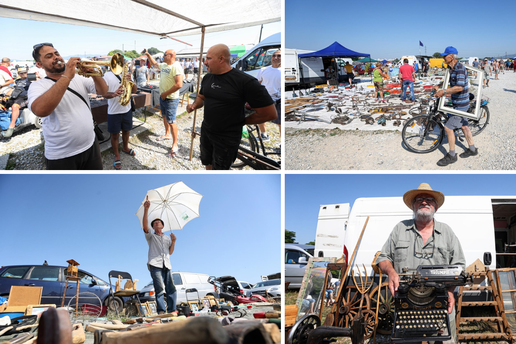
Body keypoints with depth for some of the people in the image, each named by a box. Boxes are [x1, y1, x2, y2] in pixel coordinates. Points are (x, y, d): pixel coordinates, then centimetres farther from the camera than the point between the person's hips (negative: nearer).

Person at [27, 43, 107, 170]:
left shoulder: (78, 78, 8)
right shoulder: (38, 86, -8)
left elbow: (103, 91, 2)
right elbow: (41, 110, -30)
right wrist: (67, 76, -29)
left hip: (91, 146, 5)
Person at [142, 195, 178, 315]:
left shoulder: (167, 238, 29)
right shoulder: (151, 236, 18)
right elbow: (145, 224, -1)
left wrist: (173, 241, 5)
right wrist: (146, 209, -14)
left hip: (166, 265, 4)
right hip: (155, 264, -4)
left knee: (171, 289, -7)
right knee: (160, 288, -18)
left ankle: (171, 311, -8)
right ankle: (161, 312, -23)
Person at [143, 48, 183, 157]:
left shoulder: (176, 67, -21)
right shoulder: (164, 65, 7)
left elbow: (179, 84, -30)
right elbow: (154, 63, 31)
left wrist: (166, 93, -22)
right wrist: (148, 54, 19)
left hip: (171, 99, -9)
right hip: (162, 97, 9)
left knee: (171, 121, -8)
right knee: (165, 117, 23)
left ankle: (175, 146, -2)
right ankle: (167, 134, 44)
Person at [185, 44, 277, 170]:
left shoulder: (245, 81, -22)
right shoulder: (207, 78, 0)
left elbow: (269, 113, -21)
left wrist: (241, 122, -8)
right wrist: (194, 105, -5)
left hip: (227, 137, -6)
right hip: (205, 130, 6)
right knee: (207, 163, 20)